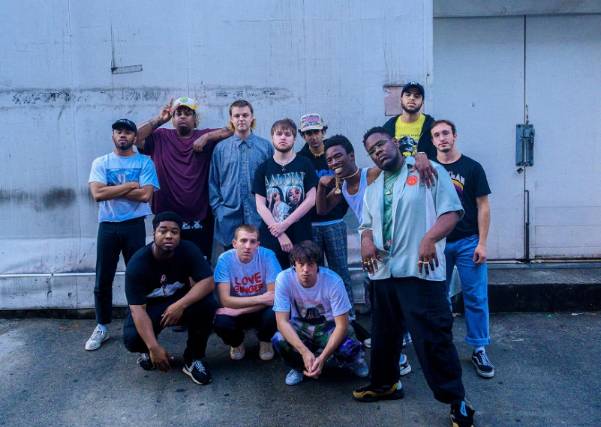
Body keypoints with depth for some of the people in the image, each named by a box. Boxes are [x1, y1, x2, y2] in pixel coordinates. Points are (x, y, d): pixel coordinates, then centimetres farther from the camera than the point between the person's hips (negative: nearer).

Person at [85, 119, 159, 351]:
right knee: (103, 280, 6)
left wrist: (112, 189, -9)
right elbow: (97, 193, -11)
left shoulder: (145, 163, 2)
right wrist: (130, 185, -10)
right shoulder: (101, 163, 5)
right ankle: (102, 327, 21)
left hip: (134, 225, -1)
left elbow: (145, 194, -13)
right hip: (107, 226, 1)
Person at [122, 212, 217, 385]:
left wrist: (181, 305, -41)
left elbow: (208, 282, -25)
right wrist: (154, 347, -38)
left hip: (180, 301, 2)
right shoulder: (137, 264, -24)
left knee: (207, 303, -30)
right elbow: (137, 308, -28)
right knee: (132, 339, -32)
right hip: (148, 308, -1)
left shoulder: (189, 250, -19)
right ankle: (146, 351, 9)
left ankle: (192, 359, -9)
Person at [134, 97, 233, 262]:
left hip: (200, 219, -1)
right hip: (166, 217, 1)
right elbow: (135, 137, -2)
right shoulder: (160, 137, 10)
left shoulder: (206, 136, 7)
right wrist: (160, 119, -1)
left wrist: (207, 137, -14)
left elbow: (232, 131, -4)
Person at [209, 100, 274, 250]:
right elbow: (213, 182, 9)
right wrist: (217, 209, 0)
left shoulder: (265, 146, 6)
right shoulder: (220, 148, 7)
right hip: (229, 218, 1)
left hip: (258, 217, 0)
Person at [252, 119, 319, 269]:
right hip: (271, 237, 1)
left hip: (301, 235, -1)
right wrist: (280, 234, -10)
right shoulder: (263, 168, 7)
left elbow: (311, 200, -2)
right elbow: (260, 206, 1)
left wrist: (285, 224, -10)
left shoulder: (304, 164, 4)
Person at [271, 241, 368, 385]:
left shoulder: (333, 281, -27)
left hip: (329, 325, -1)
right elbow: (282, 321, -25)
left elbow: (342, 325, -24)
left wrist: (322, 358, -33)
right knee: (279, 340, -32)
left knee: (349, 348, -32)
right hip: (300, 325, 1)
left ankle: (353, 360, 10)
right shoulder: (284, 279, -24)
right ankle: (299, 367, 4)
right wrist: (305, 352, -37)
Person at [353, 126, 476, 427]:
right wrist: (366, 240, -4)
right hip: (383, 270, 7)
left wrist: (430, 238, -24)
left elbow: (452, 211, -7)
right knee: (383, 332, 17)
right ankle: (385, 383, 38)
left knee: (432, 336, -6)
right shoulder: (373, 188, 18)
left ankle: (457, 402, 8)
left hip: (420, 270, -6)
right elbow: (366, 224, 20)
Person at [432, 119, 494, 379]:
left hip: (468, 241, -1)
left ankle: (479, 350, 11)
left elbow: (483, 206, 0)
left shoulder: (472, 168, 1)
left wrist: (482, 243, -6)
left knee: (476, 297, -1)